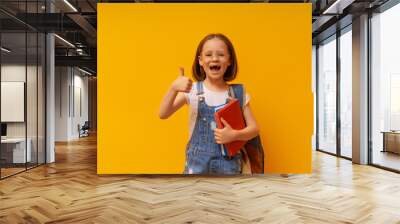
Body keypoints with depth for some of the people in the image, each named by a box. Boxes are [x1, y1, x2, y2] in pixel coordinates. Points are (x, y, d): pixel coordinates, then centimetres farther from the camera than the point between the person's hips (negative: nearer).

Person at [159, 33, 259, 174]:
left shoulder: (237, 93, -1)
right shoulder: (192, 90, -5)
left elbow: (254, 128, 0)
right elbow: (163, 114, -13)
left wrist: (234, 135, -20)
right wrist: (174, 88, -30)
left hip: (228, 163, 1)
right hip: (197, 162, -1)